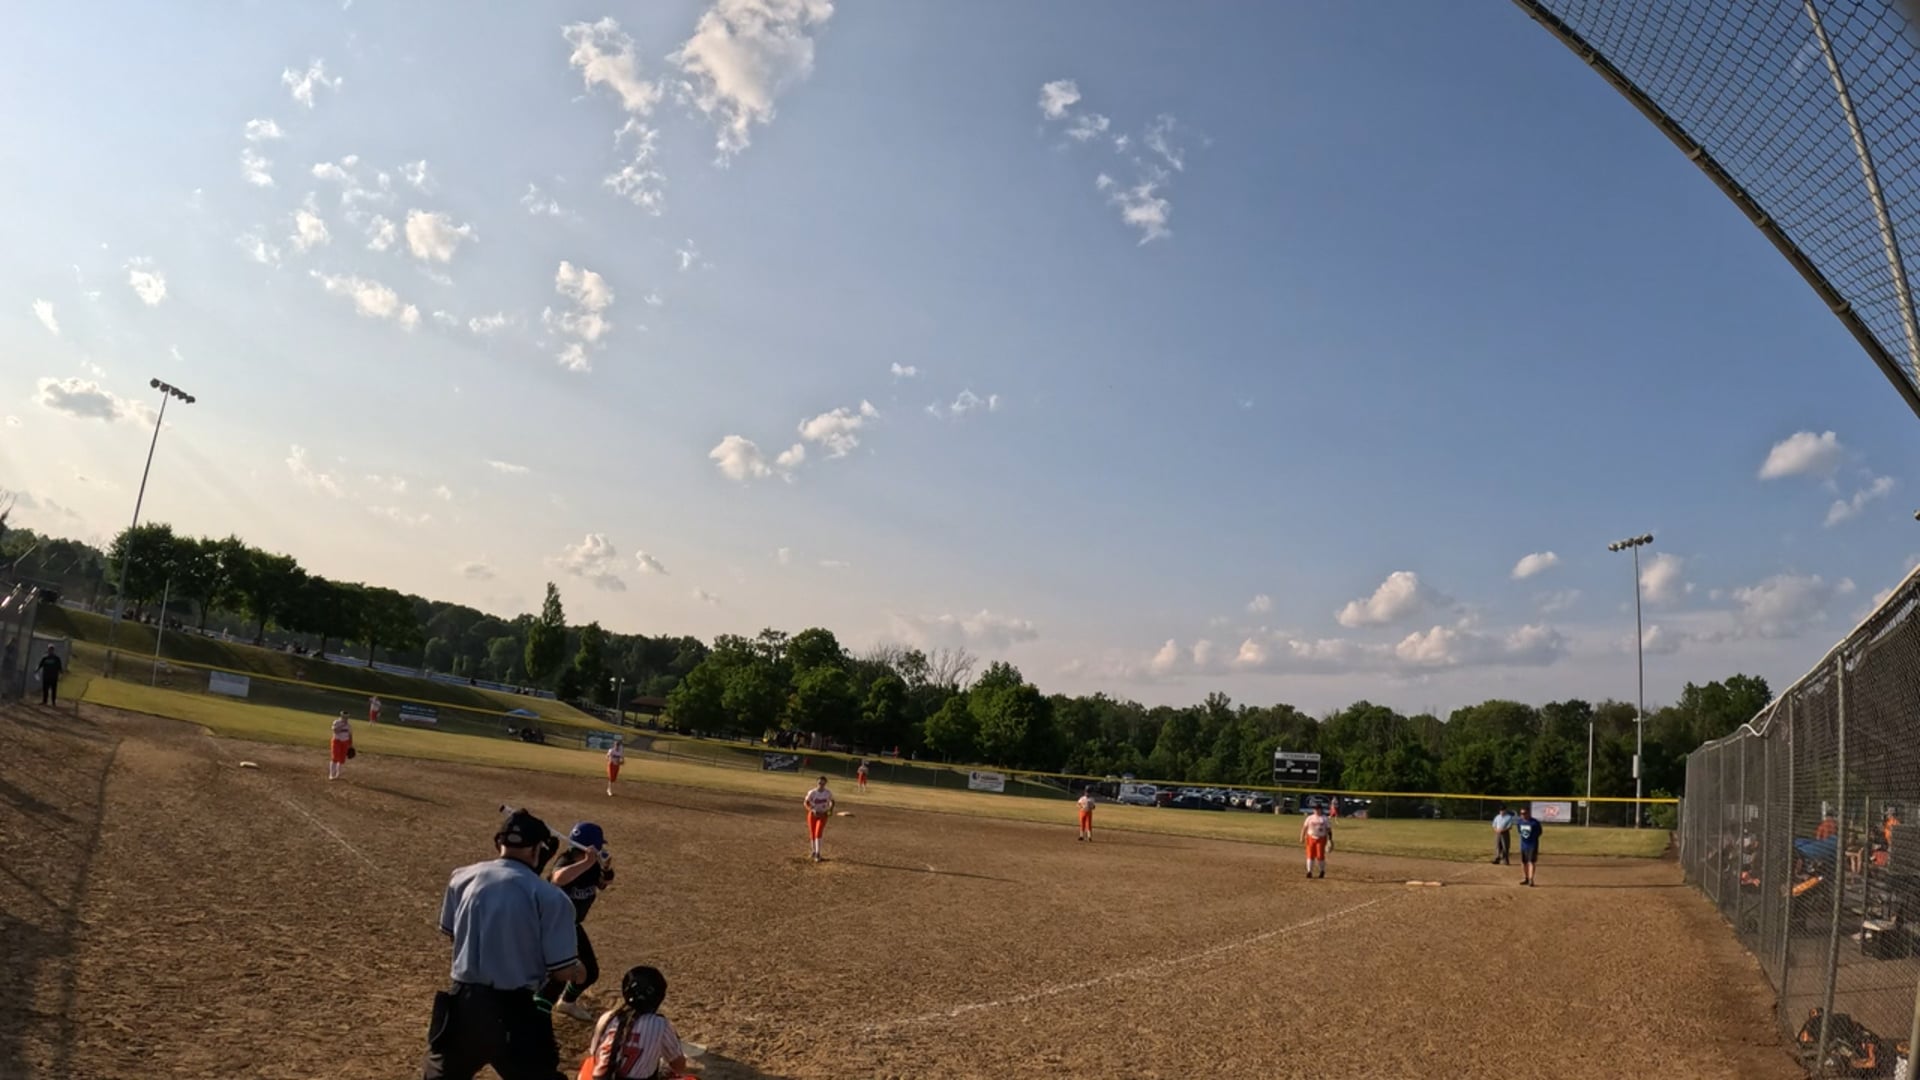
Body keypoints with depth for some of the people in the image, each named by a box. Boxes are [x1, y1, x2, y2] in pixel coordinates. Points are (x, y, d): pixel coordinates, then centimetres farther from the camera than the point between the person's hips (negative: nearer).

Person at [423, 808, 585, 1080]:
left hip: (463, 1002, 4)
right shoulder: (549, 896, -14)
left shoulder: (462, 878, 0)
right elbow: (563, 970, -11)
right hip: (516, 1011, -4)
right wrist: (580, 971, 12)